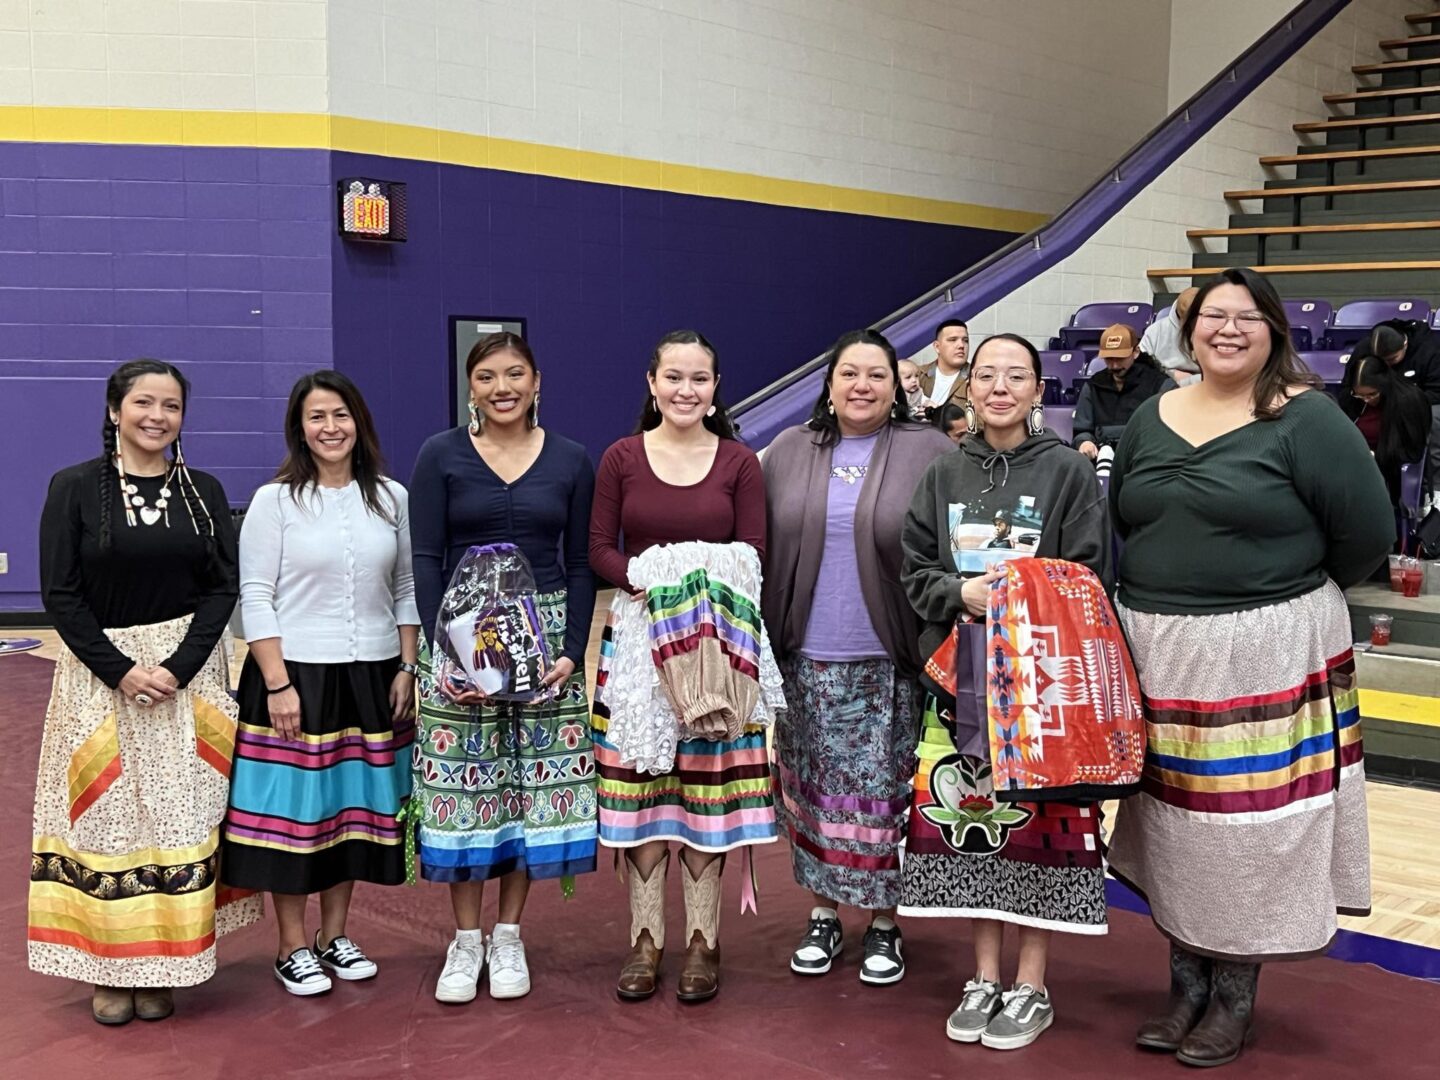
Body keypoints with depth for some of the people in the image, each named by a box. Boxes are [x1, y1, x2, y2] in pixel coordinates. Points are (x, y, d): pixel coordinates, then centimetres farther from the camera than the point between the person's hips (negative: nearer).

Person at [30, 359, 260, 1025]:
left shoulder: (204, 492, 5)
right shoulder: (74, 488, -2)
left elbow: (222, 587, 1)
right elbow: (60, 593, -5)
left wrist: (178, 667, -12)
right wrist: (121, 670, -14)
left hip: (187, 674, 2)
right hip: (98, 674, -1)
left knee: (178, 814, 2)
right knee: (107, 815, 3)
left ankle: (160, 967, 14)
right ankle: (109, 968, 15)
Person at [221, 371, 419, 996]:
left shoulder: (391, 498, 5)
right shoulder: (275, 501, -4)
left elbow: (407, 592, 9)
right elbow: (255, 598, -7)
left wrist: (406, 669, 2)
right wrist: (277, 684, -13)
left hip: (372, 677, 4)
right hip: (296, 674, -3)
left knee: (354, 804, 11)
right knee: (295, 807, 2)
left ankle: (335, 936, 27)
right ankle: (293, 948, 17)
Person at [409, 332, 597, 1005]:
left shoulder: (570, 461, 5)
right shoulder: (440, 456, 1)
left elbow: (580, 565, 5)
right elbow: (425, 563, -3)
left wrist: (572, 650, -6)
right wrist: (443, 652, -12)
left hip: (545, 638, 2)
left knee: (535, 786, 4)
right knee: (462, 788, 1)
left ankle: (508, 937, 19)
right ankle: (465, 941, 16)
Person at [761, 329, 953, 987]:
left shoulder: (930, 455, -1)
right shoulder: (788, 453, 7)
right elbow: (762, 550, 9)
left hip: (890, 663, -2)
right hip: (807, 660, 3)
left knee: (884, 793, 4)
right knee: (814, 788, 10)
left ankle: (884, 924, 19)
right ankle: (823, 915, 25)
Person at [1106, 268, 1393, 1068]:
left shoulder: (1305, 419, -8)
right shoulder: (1151, 417, 8)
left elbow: (1368, 531, -9)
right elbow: (1117, 525, 14)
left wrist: (1292, 599, 2)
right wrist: (1158, 607, 7)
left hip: (1264, 656, -5)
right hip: (1159, 652, 5)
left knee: (1246, 829, 3)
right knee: (1176, 822, 13)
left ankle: (1236, 999, 20)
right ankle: (1187, 986, 28)